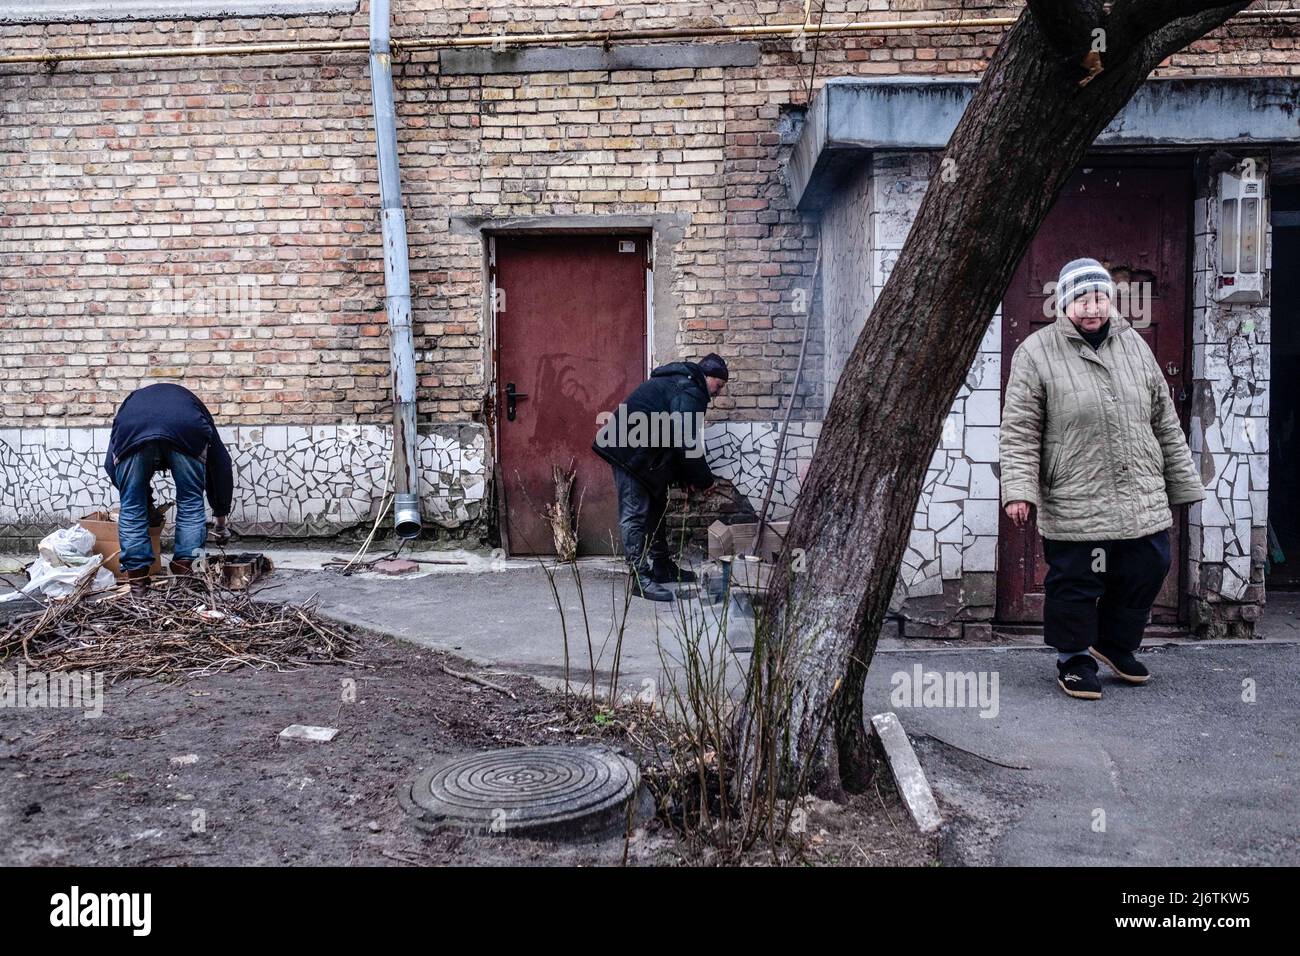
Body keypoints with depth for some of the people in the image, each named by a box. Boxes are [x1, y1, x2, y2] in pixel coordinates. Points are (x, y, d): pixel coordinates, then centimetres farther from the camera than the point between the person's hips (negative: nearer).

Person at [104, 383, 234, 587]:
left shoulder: (133, 399, 45)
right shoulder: (191, 402, 43)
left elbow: (111, 465, 35)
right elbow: (221, 463, 40)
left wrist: (148, 504, 42)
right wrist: (220, 516, 48)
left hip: (132, 432, 1)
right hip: (186, 432, 0)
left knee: (131, 508, 17)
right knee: (191, 504, 18)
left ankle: (137, 574, 19)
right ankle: (184, 569, 19)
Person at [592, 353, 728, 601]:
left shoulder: (679, 383, 20)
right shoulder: (690, 393, -14)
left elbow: (677, 439, 21)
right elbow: (687, 443, -18)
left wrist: (686, 478, 15)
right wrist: (704, 480, -6)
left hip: (642, 454, 12)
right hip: (630, 452, -12)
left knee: (656, 508, 17)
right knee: (635, 514, -10)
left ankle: (662, 566, 27)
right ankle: (641, 578, -11)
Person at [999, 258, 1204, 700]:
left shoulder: (1134, 345, 10)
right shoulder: (1036, 353, -5)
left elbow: (1166, 422, 16)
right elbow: (1019, 432, -7)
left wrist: (1182, 483, 16)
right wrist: (1018, 489, -17)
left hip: (1143, 502, 5)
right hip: (1072, 507, -5)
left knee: (1146, 573, 12)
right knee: (1075, 585, 3)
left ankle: (1115, 644, 36)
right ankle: (1075, 659, 24)